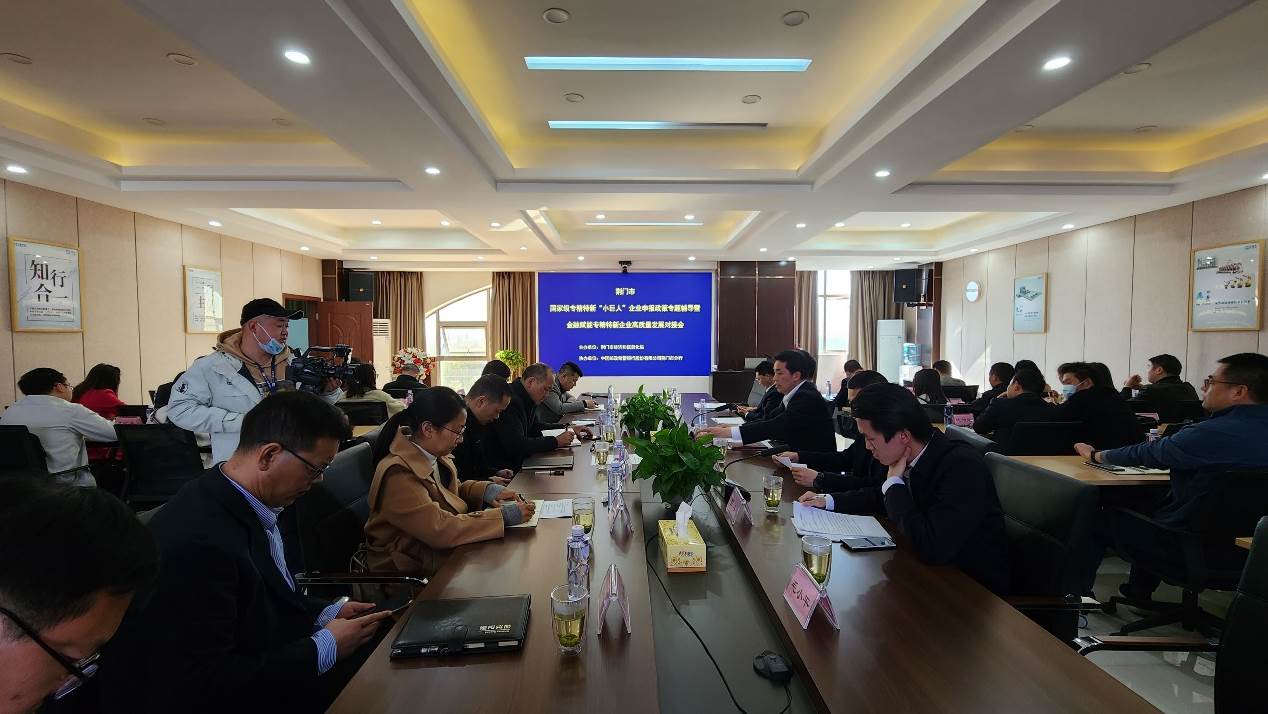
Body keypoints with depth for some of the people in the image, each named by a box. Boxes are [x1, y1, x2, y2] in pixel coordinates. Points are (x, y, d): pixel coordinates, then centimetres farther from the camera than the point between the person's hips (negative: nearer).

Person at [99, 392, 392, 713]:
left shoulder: (250, 504, -3)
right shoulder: (196, 540, -29)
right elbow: (204, 686, -26)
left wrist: (326, 614, -1)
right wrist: (325, 647, -19)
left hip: (260, 667, 8)